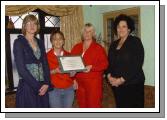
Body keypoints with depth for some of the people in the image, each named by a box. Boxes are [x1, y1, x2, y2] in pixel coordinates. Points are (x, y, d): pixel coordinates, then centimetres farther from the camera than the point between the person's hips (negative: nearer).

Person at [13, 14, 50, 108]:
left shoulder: (40, 43, 12)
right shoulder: (19, 42, -5)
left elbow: (45, 64, 9)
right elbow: (21, 68, -13)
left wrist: (46, 83, -7)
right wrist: (37, 86, -13)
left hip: (43, 87, 5)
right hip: (27, 87, -5)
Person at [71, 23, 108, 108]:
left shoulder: (98, 48, 1)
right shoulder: (76, 47, 13)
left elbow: (104, 64, -8)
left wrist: (92, 67, -20)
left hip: (93, 81, -4)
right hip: (80, 82, 5)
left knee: (94, 105, -4)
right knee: (82, 105, 12)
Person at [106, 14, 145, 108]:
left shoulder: (136, 42, -6)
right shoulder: (114, 45, 13)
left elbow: (137, 65, -15)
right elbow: (109, 62, 14)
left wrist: (122, 79, -17)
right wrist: (109, 76, -6)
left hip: (133, 84, -5)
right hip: (116, 84, 6)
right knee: (120, 106, 11)